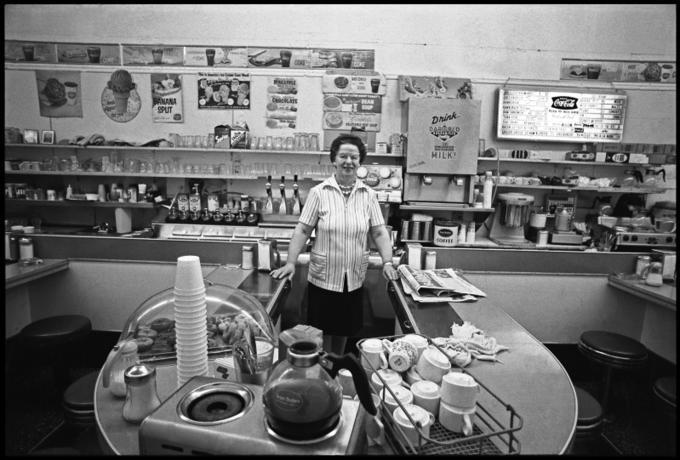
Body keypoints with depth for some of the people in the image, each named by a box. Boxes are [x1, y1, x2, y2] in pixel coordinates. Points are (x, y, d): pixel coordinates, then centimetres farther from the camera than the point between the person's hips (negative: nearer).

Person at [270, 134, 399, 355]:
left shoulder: (369, 195, 1)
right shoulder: (319, 192, -6)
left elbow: (379, 232, 1)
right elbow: (302, 230, -7)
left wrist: (387, 262, -10)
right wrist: (290, 262, -14)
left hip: (354, 280, 3)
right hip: (323, 278, -2)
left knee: (344, 331, 18)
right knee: (323, 331, 12)